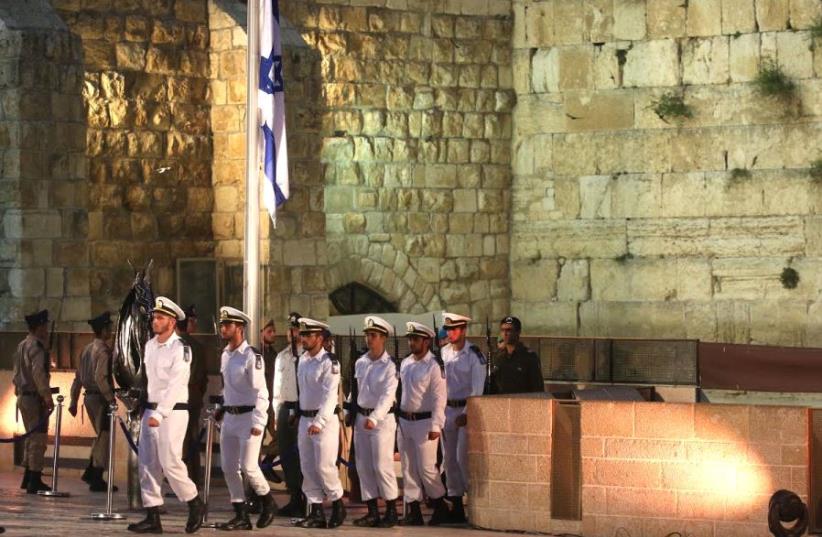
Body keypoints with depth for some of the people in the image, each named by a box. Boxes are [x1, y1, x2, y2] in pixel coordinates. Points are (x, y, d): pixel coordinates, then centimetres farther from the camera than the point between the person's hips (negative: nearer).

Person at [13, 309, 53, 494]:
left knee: (31, 438, 17)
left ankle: (28, 479, 22)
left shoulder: (21, 346, 14)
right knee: (38, 439, -7)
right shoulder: (36, 347, -15)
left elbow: (16, 374, 19)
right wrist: (47, 397, -25)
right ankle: (34, 482, -8)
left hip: (23, 396, 10)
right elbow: (38, 373, -24)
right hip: (35, 398, -10)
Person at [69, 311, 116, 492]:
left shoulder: (87, 349, 12)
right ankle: (97, 480, -1)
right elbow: (100, 378, -25)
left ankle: (90, 472, 18)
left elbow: (78, 377, 15)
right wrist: (110, 398, -20)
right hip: (100, 398, -9)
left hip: (88, 396, 9)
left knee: (101, 435, 20)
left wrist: (74, 401, 18)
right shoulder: (103, 351, -14)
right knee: (103, 437, -2)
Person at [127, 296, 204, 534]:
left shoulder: (180, 349, -12)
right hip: (151, 410, 7)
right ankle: (152, 517, 4)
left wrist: (160, 414, -27)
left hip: (173, 412, -7)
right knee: (147, 464, 2)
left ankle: (195, 504, 11)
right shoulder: (150, 346, 11)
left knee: (170, 463, -10)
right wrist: (150, 411, 16)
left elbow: (176, 385, -20)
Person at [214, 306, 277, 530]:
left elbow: (260, 391, -17)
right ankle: (241, 516, 9)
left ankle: (268, 503, 15)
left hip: (249, 417, -8)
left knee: (248, 466, -10)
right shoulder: (225, 355, 10)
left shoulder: (252, 356, -14)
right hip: (230, 417, 8)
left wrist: (258, 423, -22)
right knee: (229, 467, 4)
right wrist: (223, 408, 17)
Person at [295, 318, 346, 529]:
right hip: (305, 418, 7)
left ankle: (338, 506, 11)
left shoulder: (329, 363, -13)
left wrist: (319, 422, -28)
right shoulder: (302, 360, 10)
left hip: (325, 420, -7)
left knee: (324, 466, -7)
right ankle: (316, 512, 11)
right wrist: (307, 421, 15)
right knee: (307, 468, 6)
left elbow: (330, 396, -20)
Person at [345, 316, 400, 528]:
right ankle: (372, 512, 12)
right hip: (361, 418, 7)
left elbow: (387, 396, -20)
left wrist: (374, 418, -31)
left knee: (382, 466, -8)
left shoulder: (390, 366, -11)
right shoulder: (360, 363, 9)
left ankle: (391, 511, 2)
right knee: (363, 466, 6)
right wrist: (351, 412, 12)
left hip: (382, 419, -6)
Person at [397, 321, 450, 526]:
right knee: (408, 468, 7)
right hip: (404, 420, 7)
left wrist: (435, 426, -18)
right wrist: (397, 416, 15)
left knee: (426, 468, -6)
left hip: (424, 422, -7)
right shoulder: (405, 363, 11)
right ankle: (413, 511, 12)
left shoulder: (434, 366, -12)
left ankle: (440, 507, 10)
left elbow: (439, 399, -15)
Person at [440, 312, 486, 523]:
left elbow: (477, 389, -12)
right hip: (447, 409, 6)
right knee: (450, 458, 6)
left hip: (466, 410, -6)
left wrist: (466, 414, -18)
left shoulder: (474, 355, -8)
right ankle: (456, 505, 12)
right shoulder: (443, 353, 8)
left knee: (463, 457, -13)